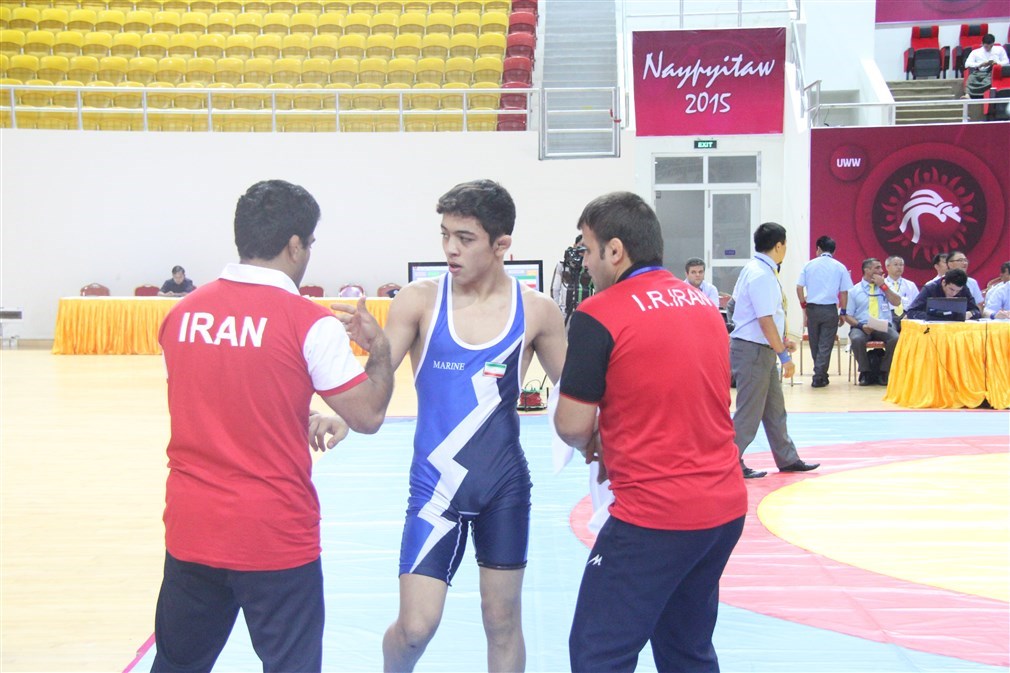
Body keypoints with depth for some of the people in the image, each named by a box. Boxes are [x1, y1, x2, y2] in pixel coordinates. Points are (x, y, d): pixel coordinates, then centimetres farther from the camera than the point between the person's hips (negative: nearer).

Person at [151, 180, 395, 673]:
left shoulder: (181, 314, 5)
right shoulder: (308, 323, -11)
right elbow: (368, 415, -6)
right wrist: (379, 348, 10)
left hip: (189, 530, 5)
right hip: (275, 537, -5)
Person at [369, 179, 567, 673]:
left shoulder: (536, 311, -3)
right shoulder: (420, 300, -6)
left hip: (505, 483, 1)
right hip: (435, 483, -1)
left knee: (503, 619, 9)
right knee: (415, 626, -4)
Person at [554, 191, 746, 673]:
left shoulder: (599, 316, -11)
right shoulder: (702, 304, 11)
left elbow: (573, 425, -9)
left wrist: (592, 447, 12)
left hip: (652, 516, -7)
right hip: (725, 507, 8)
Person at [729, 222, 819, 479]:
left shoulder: (756, 269, 12)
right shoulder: (761, 275, -20)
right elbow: (765, 321, -23)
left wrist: (781, 341, 19)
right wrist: (785, 356, -19)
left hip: (762, 350, 10)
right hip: (752, 350, -10)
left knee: (775, 408, 18)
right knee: (749, 411, -2)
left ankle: (787, 459, 28)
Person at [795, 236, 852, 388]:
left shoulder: (809, 265, 3)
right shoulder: (840, 267, 0)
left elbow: (799, 287, 0)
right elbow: (844, 292, 0)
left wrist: (803, 304, 13)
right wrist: (843, 312, 10)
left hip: (812, 308, 1)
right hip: (830, 309, -1)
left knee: (815, 343, 15)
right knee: (825, 345, 2)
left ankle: (820, 374, 25)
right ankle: (819, 377, -1)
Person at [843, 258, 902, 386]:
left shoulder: (885, 287, 18)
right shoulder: (854, 291, 10)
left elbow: (897, 302, 1)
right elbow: (847, 315, 4)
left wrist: (883, 285, -3)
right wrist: (860, 325, -14)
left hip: (884, 326, 2)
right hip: (862, 327, -2)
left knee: (895, 339, -31)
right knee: (857, 339, -36)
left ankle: (883, 373, -14)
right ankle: (865, 372, -16)